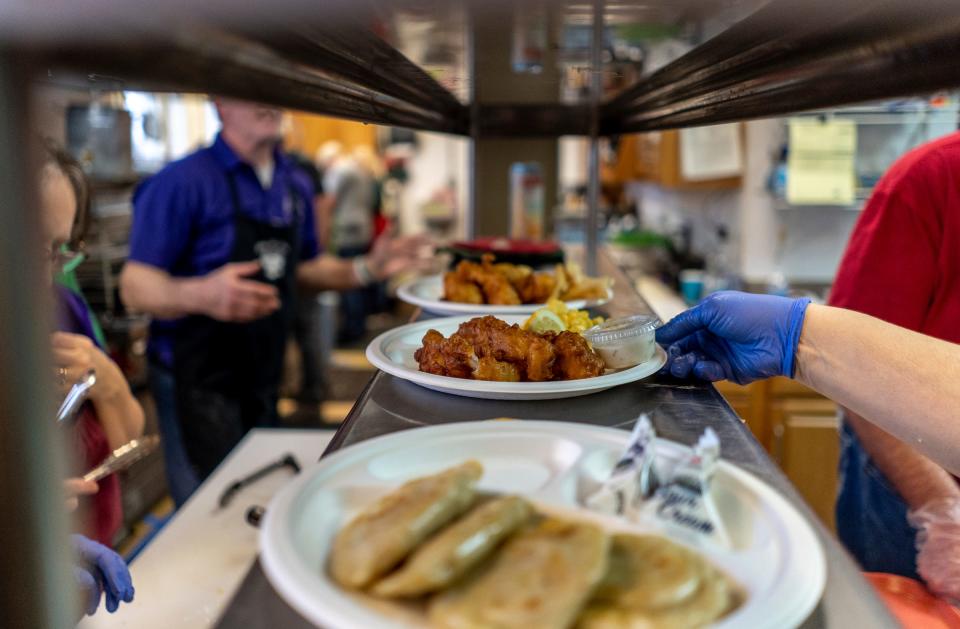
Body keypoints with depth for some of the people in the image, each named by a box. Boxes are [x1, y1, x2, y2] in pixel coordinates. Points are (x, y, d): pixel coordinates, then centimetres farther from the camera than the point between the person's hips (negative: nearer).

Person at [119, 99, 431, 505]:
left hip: (263, 378, 7)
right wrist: (201, 294, -38)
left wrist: (366, 270, 1)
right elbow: (135, 286, -17)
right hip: (198, 381, -6)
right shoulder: (182, 182, -15)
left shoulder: (296, 185, 6)